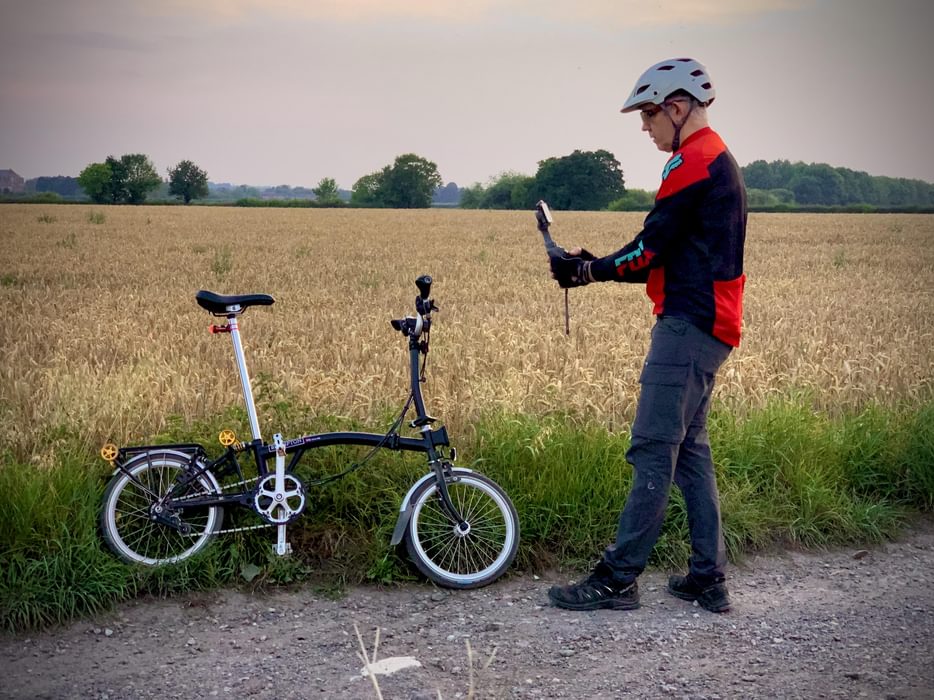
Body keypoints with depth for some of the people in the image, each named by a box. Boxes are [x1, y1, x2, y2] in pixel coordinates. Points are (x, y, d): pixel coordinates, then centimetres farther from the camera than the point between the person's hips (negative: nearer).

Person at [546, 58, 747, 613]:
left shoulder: (693, 161, -10)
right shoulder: (721, 160, 22)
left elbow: (653, 247, -13)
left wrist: (592, 269, 1)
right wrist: (598, 267, 13)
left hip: (687, 325, -11)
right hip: (710, 325, 11)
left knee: (653, 449, -8)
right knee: (689, 448, 12)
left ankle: (618, 578, -3)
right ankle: (709, 578, 16)